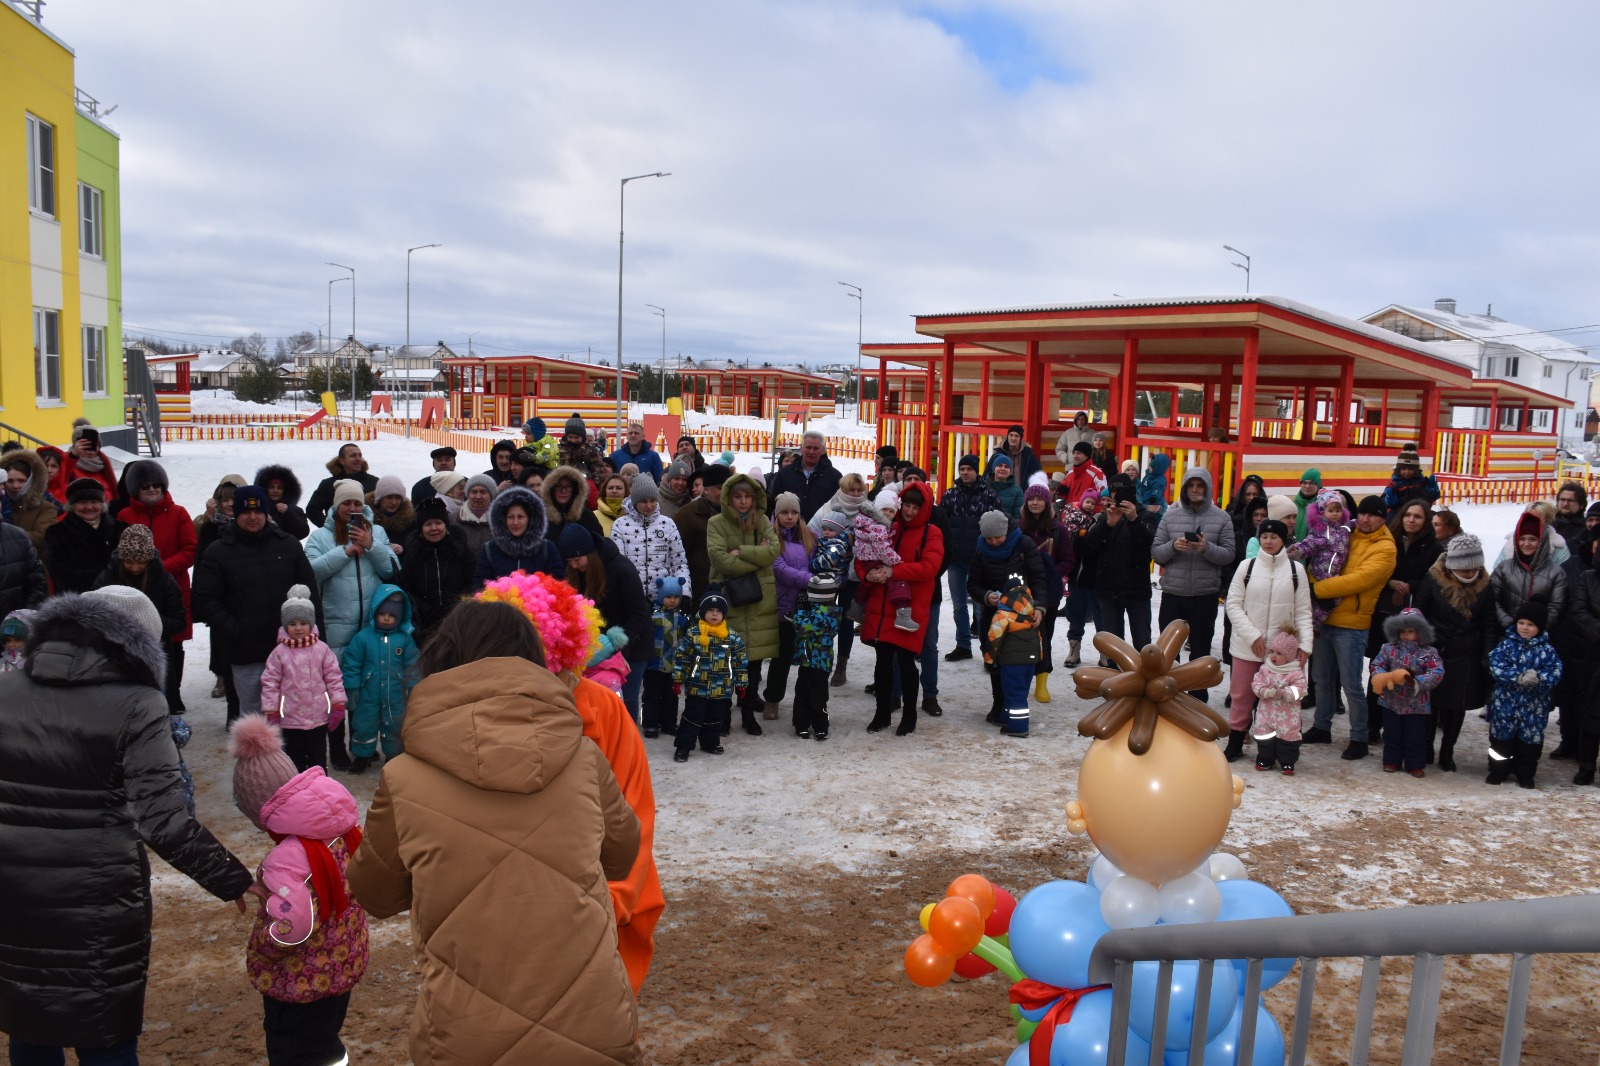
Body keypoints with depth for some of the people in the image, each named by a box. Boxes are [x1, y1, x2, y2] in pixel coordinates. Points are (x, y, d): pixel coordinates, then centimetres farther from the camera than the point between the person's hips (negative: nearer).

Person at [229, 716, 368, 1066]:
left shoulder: (287, 858, -32)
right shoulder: (344, 827, -7)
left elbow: (291, 928, -37)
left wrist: (259, 948, -17)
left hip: (299, 984, -7)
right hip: (342, 967, 8)